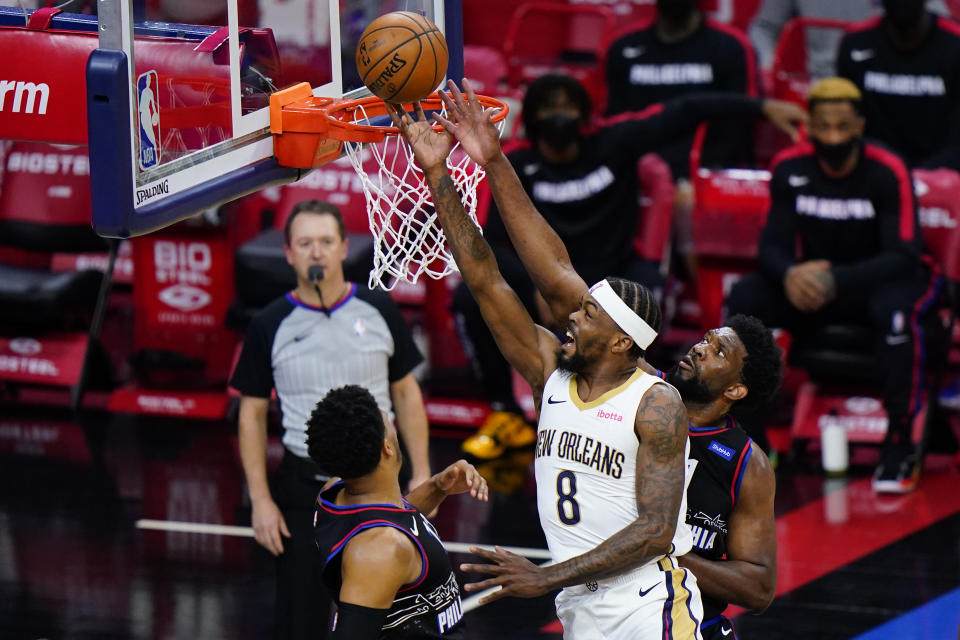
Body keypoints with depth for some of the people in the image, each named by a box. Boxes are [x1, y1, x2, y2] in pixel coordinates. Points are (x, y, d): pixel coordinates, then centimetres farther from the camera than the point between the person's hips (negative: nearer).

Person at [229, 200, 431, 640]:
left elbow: (406, 392, 10)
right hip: (303, 485, -1)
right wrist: (260, 500, -4)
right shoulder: (270, 326, -2)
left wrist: (421, 473, 3)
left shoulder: (378, 311, 3)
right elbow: (252, 413, 3)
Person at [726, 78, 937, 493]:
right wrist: (789, 275, -31)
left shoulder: (888, 173, -18)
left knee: (895, 310, -39)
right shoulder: (790, 169, -6)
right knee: (744, 299, -22)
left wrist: (836, 280, -37)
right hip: (813, 281, 4)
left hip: (879, 281, -4)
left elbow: (904, 256, -23)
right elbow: (772, 246, -6)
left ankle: (900, 444, -29)